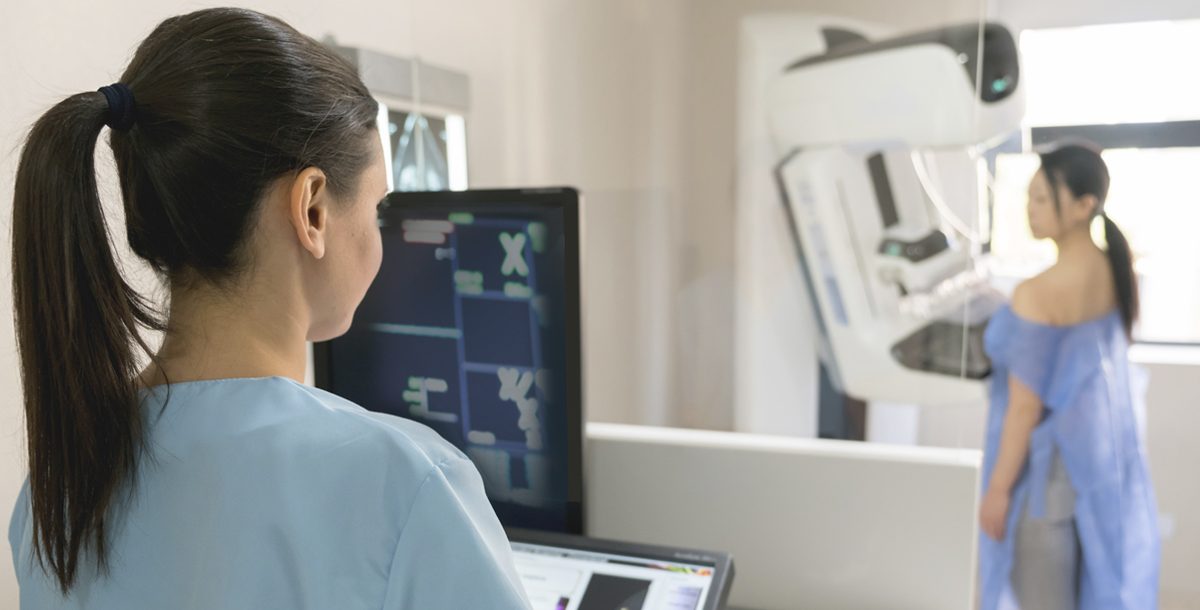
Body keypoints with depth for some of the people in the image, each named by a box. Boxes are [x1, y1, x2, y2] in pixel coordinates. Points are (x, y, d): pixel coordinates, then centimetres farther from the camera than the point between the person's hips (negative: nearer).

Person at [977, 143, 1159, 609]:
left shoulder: (1037, 293, -25)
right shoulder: (1120, 273, -2)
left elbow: (1026, 405, -21)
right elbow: (1102, 367, 8)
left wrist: (998, 488, -11)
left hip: (1047, 462, -8)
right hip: (1104, 451, 8)